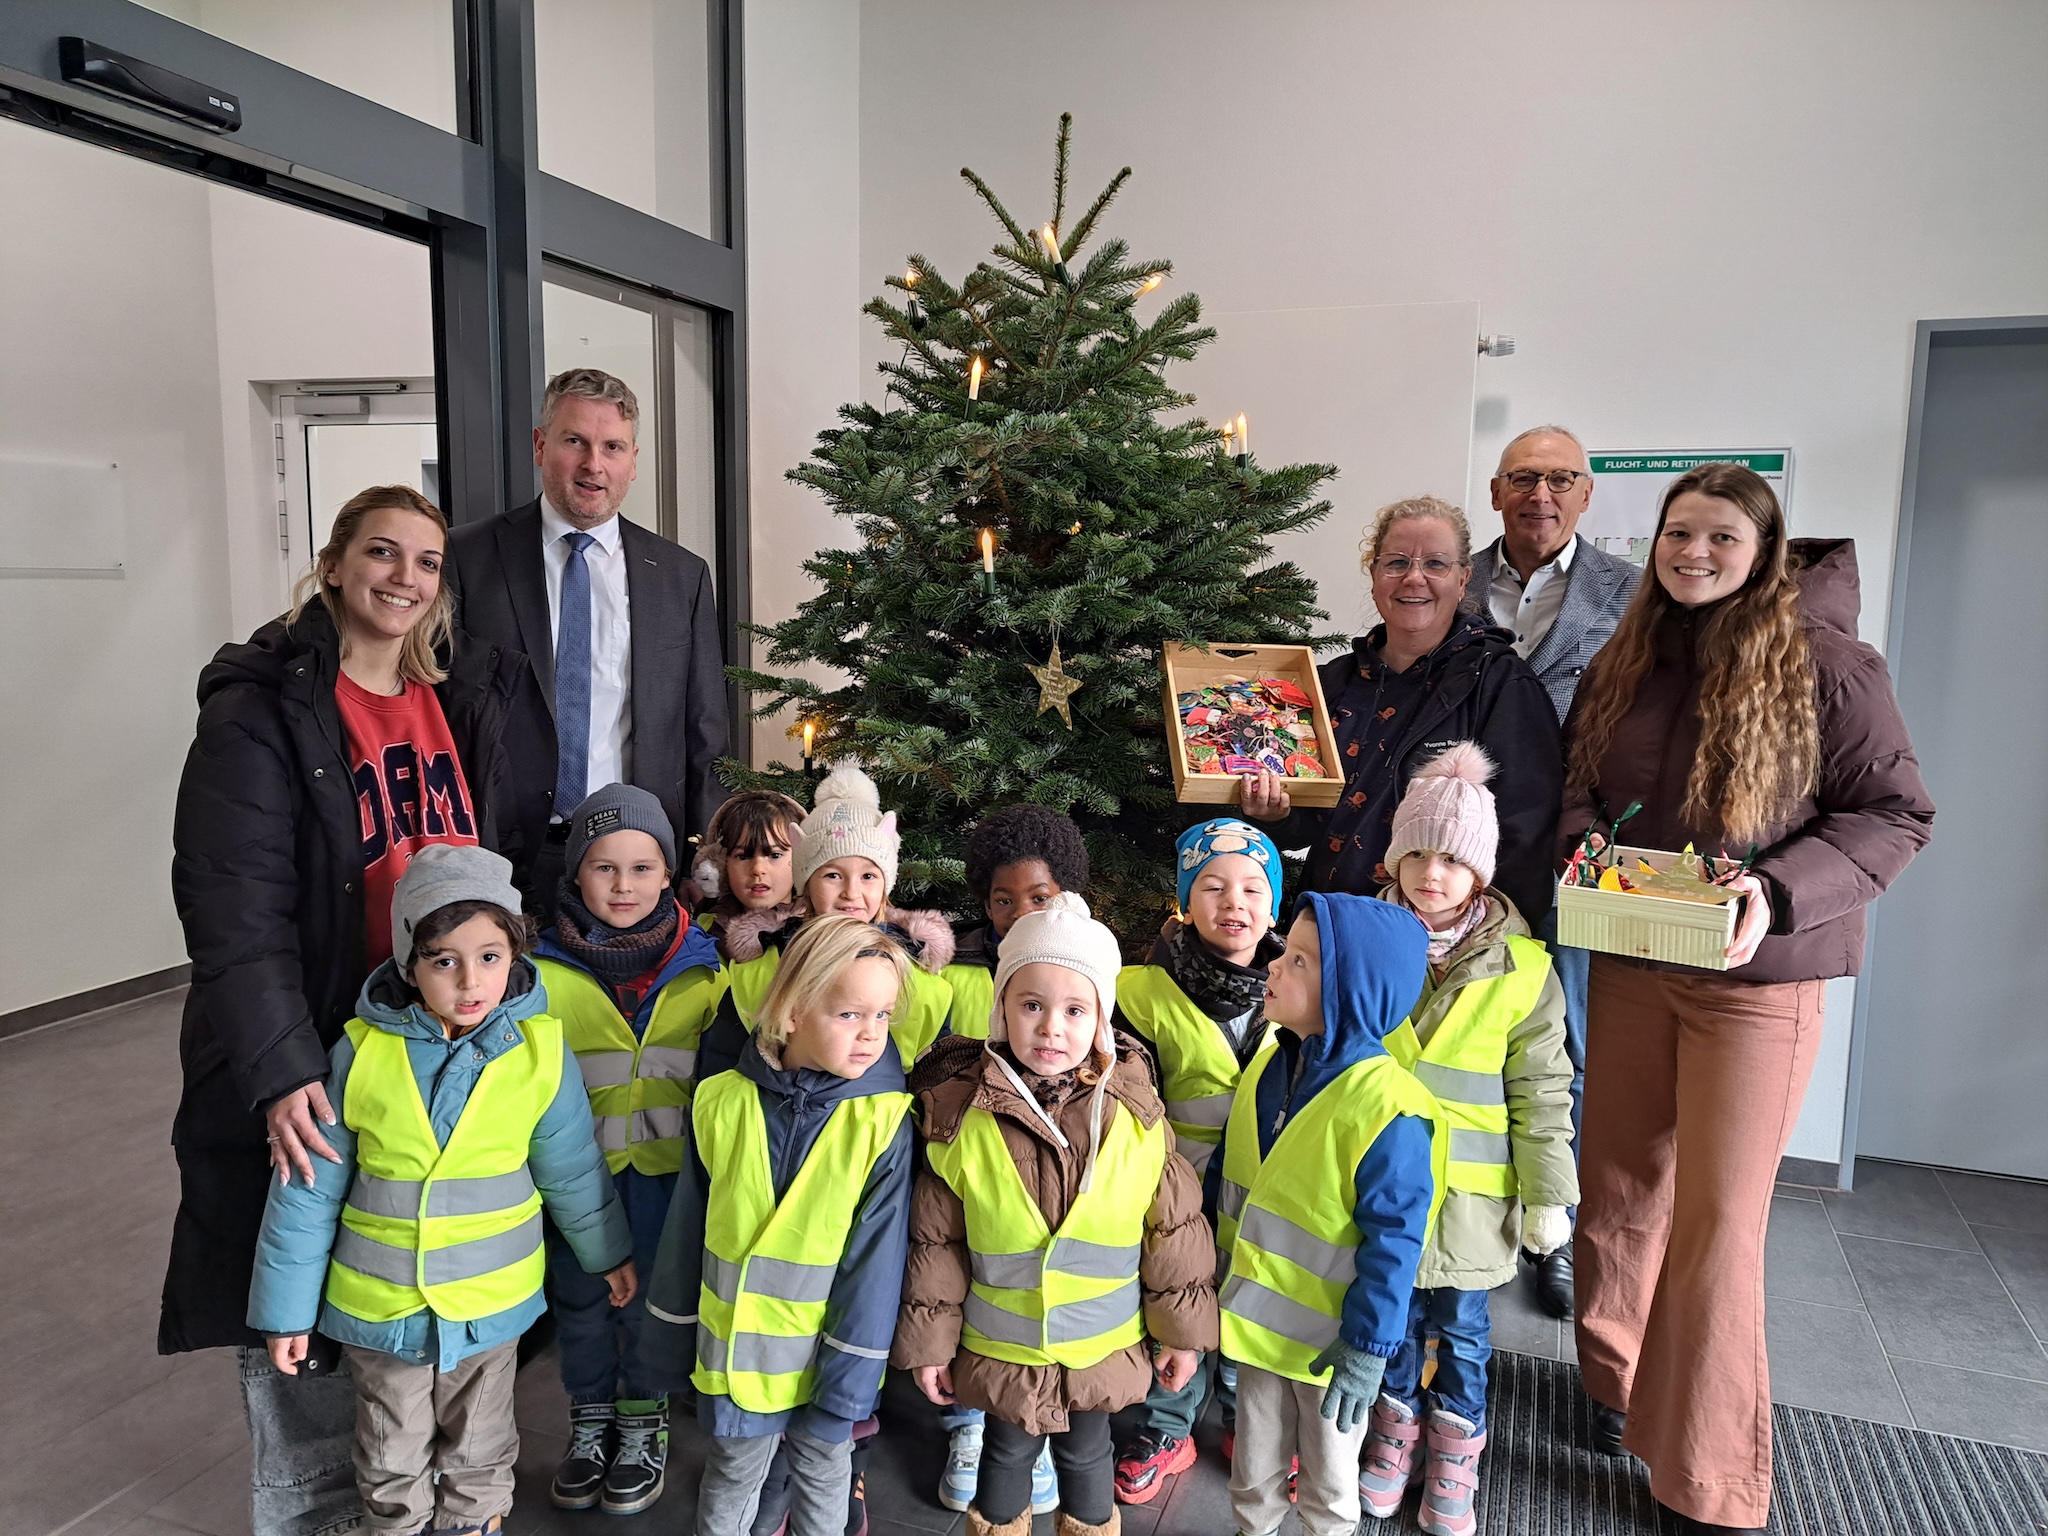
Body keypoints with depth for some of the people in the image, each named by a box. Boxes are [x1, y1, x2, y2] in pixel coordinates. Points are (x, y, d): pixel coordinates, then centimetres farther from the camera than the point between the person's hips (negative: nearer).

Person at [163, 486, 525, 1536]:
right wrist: (280, 1070, -25)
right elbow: (232, 904, -18)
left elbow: (497, 858, 15)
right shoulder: (263, 706, -11)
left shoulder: (463, 698, 6)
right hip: (312, 1063, -5)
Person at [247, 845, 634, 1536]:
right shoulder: (363, 1051, -17)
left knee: (478, 1456, 21)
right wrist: (286, 1307, -2)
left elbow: (572, 1169, 0)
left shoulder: (540, 1052, -15)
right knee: (393, 1465, 20)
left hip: (490, 1304, 0)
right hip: (379, 1303, 0)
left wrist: (608, 1252, 11)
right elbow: (308, 1190, -7)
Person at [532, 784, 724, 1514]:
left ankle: (645, 1426, 36)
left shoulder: (702, 969, -4)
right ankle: (591, 1424, 39)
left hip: (667, 1172, 0)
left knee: (654, 1303, 14)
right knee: (582, 1302, 17)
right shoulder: (547, 972, -8)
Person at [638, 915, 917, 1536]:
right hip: (735, 1347, 1)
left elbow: (876, 1264, -14)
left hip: (828, 1353, -1)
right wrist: (669, 1337, 8)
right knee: (733, 1473, 21)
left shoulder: (886, 1124, -18)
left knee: (822, 1472, 21)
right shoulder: (722, 1104, -11)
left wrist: (848, 1382, -12)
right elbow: (686, 1231, 1)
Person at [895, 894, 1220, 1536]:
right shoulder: (961, 1116, -17)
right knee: (1006, 1457, 20)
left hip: (1102, 1351, 1)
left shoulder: (1135, 1114, -15)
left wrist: (1182, 1330, 1)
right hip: (1001, 1352, 0)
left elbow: (1175, 1227, -5)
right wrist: (929, 1342, -1)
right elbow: (935, 1241, -7)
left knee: (1085, 1458, 20)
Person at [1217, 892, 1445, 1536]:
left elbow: (1394, 1240, -22)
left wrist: (1370, 1344, -18)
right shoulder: (1270, 1063, -5)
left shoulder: (1386, 1109, -28)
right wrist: (1224, 1264, 14)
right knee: (1255, 1462, 25)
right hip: (1258, 1313, 6)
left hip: (1328, 1336, -6)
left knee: (1328, 1480, 21)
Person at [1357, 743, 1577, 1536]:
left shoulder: (1520, 968, -10)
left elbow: (1542, 1092, -4)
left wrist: (1547, 1194, -2)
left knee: (1461, 1330, 14)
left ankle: (1454, 1462, 35)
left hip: (1468, 1192, -1)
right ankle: (1394, 1438, 39)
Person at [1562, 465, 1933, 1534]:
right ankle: (1615, 1377, 37)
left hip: (1757, 976, -4)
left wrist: (1779, 893, -21)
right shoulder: (1623, 664, 6)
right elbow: (1580, 784, 14)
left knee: (1716, 1219, 0)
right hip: (1627, 966, 5)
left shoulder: (1825, 665, -9)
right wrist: (1584, 847, -7)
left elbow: (1894, 812, -7)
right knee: (1616, 1186, 13)